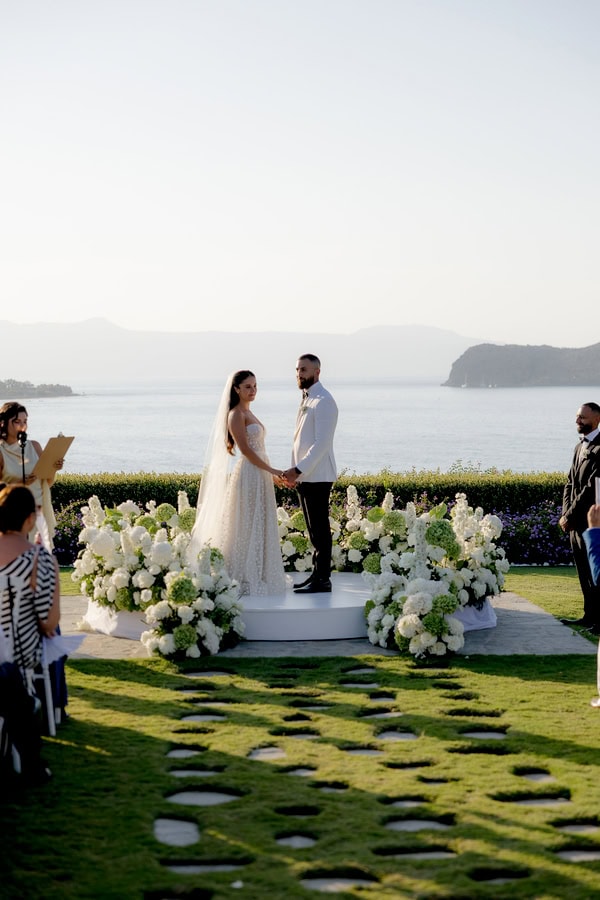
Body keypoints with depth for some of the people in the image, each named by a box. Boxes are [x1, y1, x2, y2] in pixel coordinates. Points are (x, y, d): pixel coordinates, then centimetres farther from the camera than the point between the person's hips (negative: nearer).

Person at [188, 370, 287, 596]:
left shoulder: (248, 413, 17)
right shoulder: (236, 414, -11)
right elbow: (245, 449, -17)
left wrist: (271, 474, 18)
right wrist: (271, 470, -14)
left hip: (260, 475, 9)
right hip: (248, 475, -9)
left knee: (258, 527, 11)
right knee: (246, 527, -6)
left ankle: (255, 575, 17)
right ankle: (245, 579, -2)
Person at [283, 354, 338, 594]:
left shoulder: (323, 401, -13)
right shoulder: (306, 399, 15)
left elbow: (321, 443, -19)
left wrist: (299, 470, -20)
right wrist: (294, 472, 15)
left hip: (317, 476, -9)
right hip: (304, 476, 9)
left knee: (320, 528, -5)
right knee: (314, 528, 13)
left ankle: (323, 580, -2)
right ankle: (317, 573, 20)